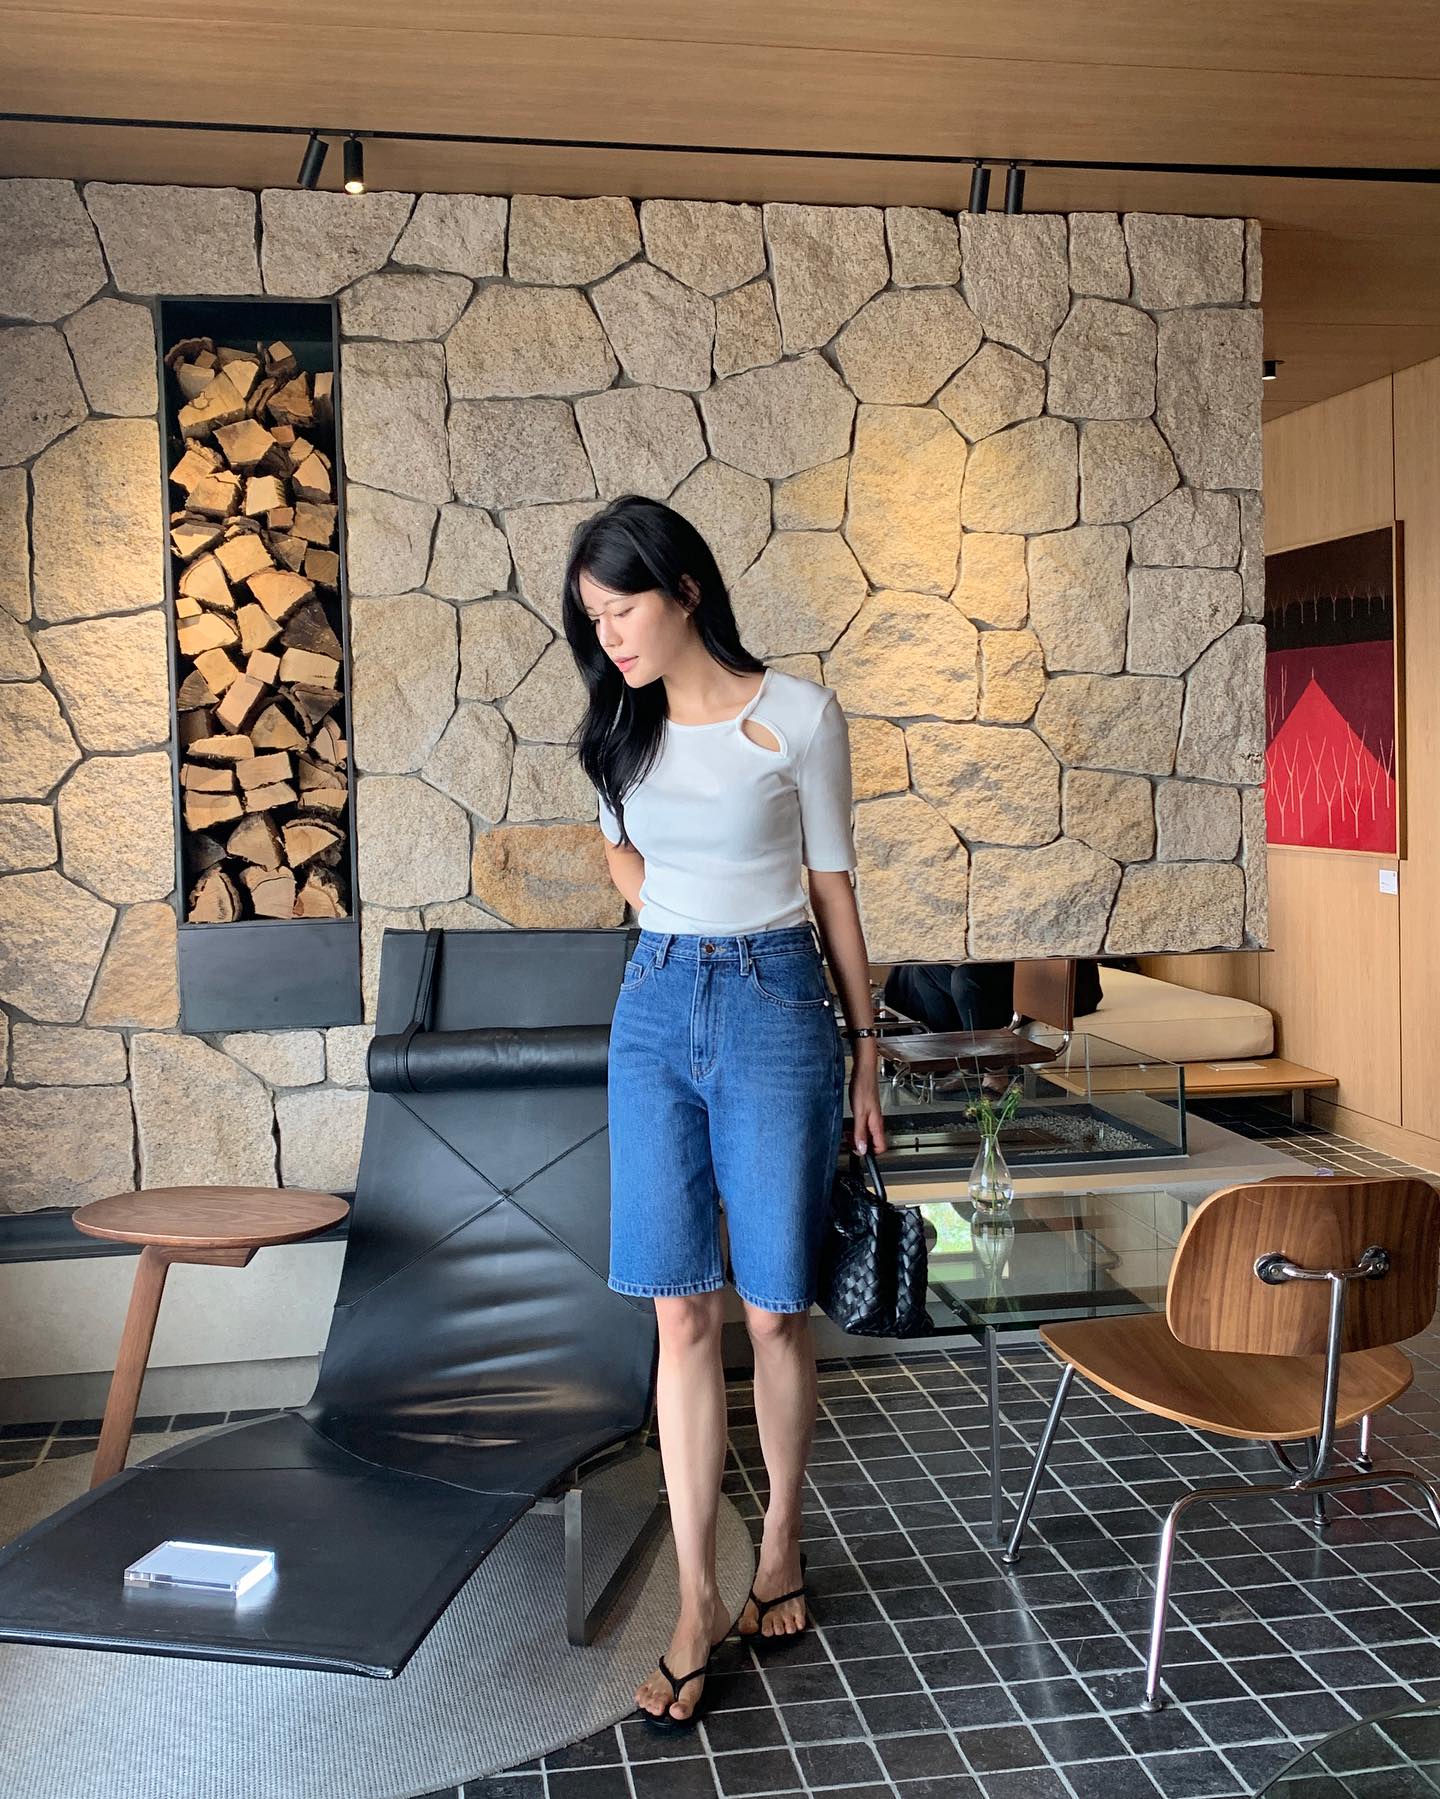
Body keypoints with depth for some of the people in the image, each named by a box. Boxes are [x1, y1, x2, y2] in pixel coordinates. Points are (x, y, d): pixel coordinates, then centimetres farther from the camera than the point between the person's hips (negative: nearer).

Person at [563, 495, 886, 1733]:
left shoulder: (798, 716, -6)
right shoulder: (624, 724, 6)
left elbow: (835, 888, -1)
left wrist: (867, 1059, 2)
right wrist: (677, 919, 7)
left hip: (775, 1010, -3)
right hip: (655, 1011, 4)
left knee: (775, 1308, 4)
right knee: (682, 1313, 3)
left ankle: (781, 1543, 28)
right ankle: (699, 1598, 12)